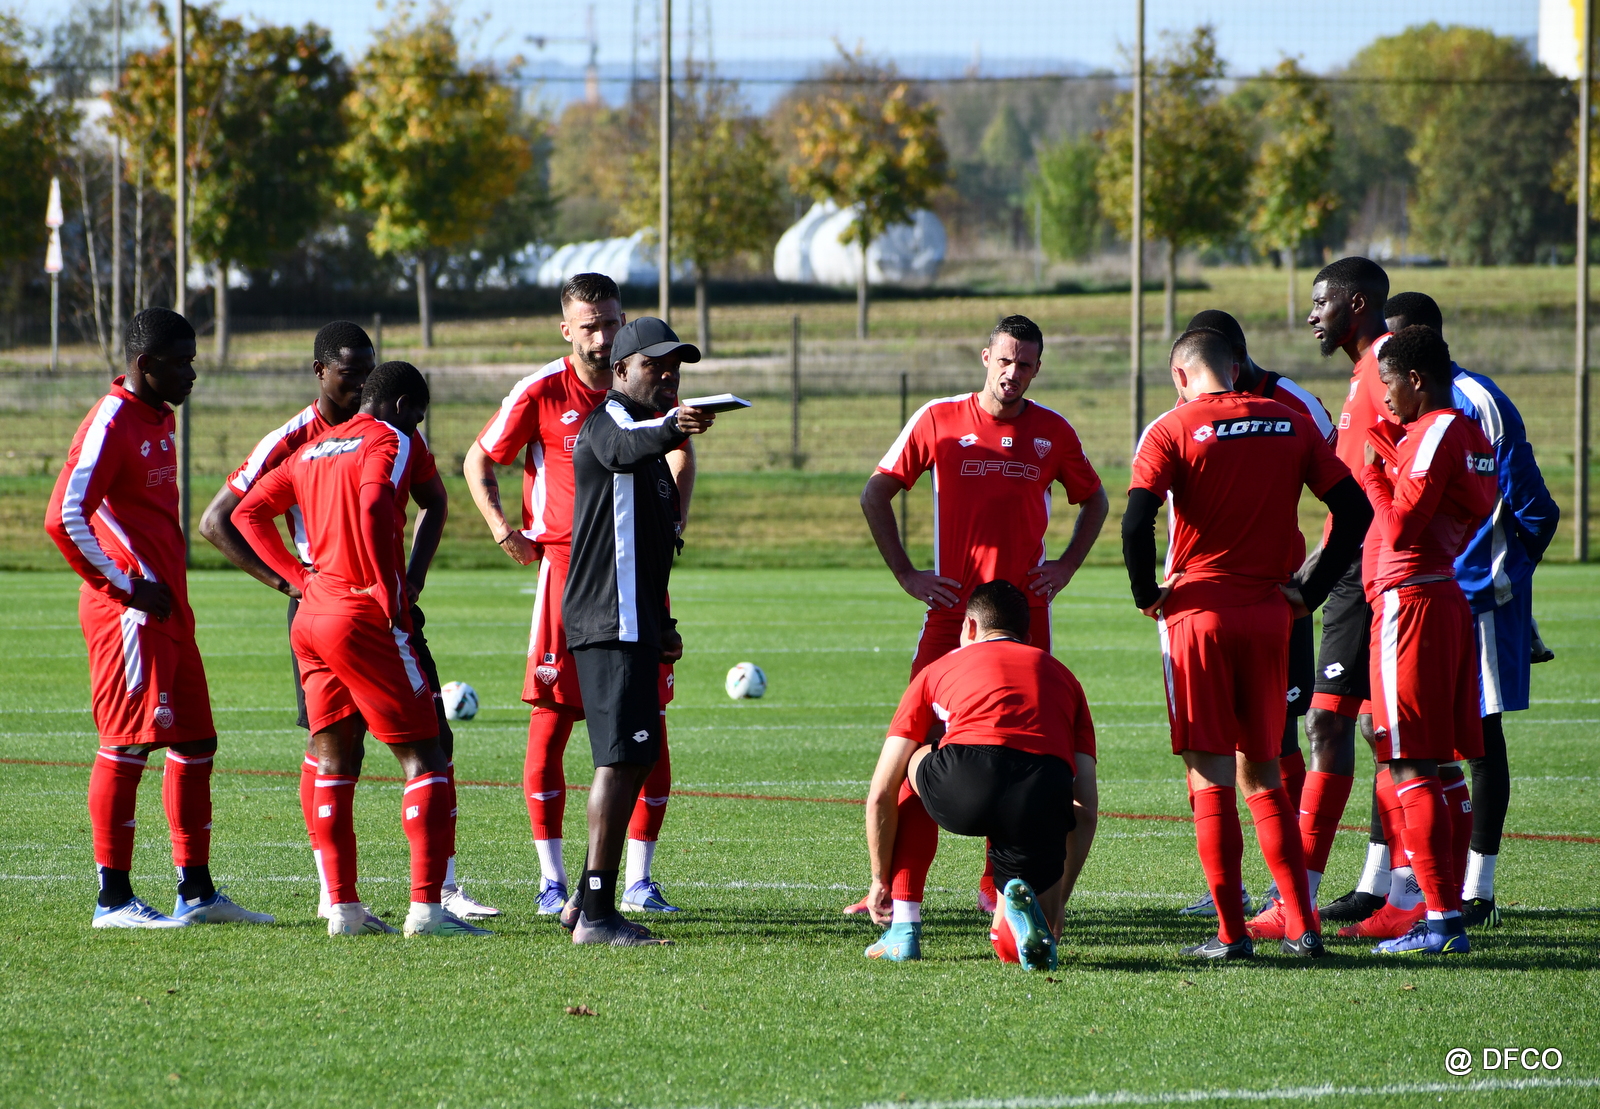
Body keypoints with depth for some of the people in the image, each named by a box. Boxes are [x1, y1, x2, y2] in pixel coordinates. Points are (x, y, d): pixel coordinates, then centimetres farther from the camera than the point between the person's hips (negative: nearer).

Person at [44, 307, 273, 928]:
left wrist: (168, 588, 16)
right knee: (129, 743, -7)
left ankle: (197, 892, 15)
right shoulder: (111, 424, -13)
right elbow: (64, 517, -21)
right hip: (129, 614, -10)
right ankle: (114, 899, -4)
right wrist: (125, 586, -16)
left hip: (167, 608, 10)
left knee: (196, 743, 10)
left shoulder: (160, 420, 17)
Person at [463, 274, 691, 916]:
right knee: (550, 725, -5)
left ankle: (639, 881, 7)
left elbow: (680, 454, 22)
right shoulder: (541, 393, -4)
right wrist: (505, 531, -5)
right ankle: (552, 881, 4)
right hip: (567, 567, -3)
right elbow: (478, 461, 6)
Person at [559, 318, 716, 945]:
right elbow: (624, 447, -36)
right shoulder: (609, 421, -8)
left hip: (632, 623, 11)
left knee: (633, 757, 15)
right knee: (622, 757, -15)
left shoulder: (644, 431, 24)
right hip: (611, 622, -11)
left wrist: (661, 623, 31)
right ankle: (597, 915, -18)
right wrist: (671, 428, -57)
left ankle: (586, 901, 23)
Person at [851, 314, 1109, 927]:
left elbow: (1093, 500, 21)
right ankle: (901, 893, -8)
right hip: (952, 610, -2)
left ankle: (1000, 887, 13)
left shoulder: (1053, 432, 5)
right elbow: (875, 494, 6)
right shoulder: (938, 420, 0)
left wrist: (1066, 566, 7)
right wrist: (905, 573, 0)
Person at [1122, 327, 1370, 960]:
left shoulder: (1172, 430, -5)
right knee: (1261, 771, 14)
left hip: (1199, 612, -4)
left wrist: (1147, 594, -2)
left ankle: (1231, 932, -2)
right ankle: (1302, 926, 7)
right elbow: (1354, 510, 5)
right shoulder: (1292, 426, 7)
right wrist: (1311, 591, 8)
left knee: (1209, 776, 1)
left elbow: (1137, 522, -17)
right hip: (1269, 615, 4)